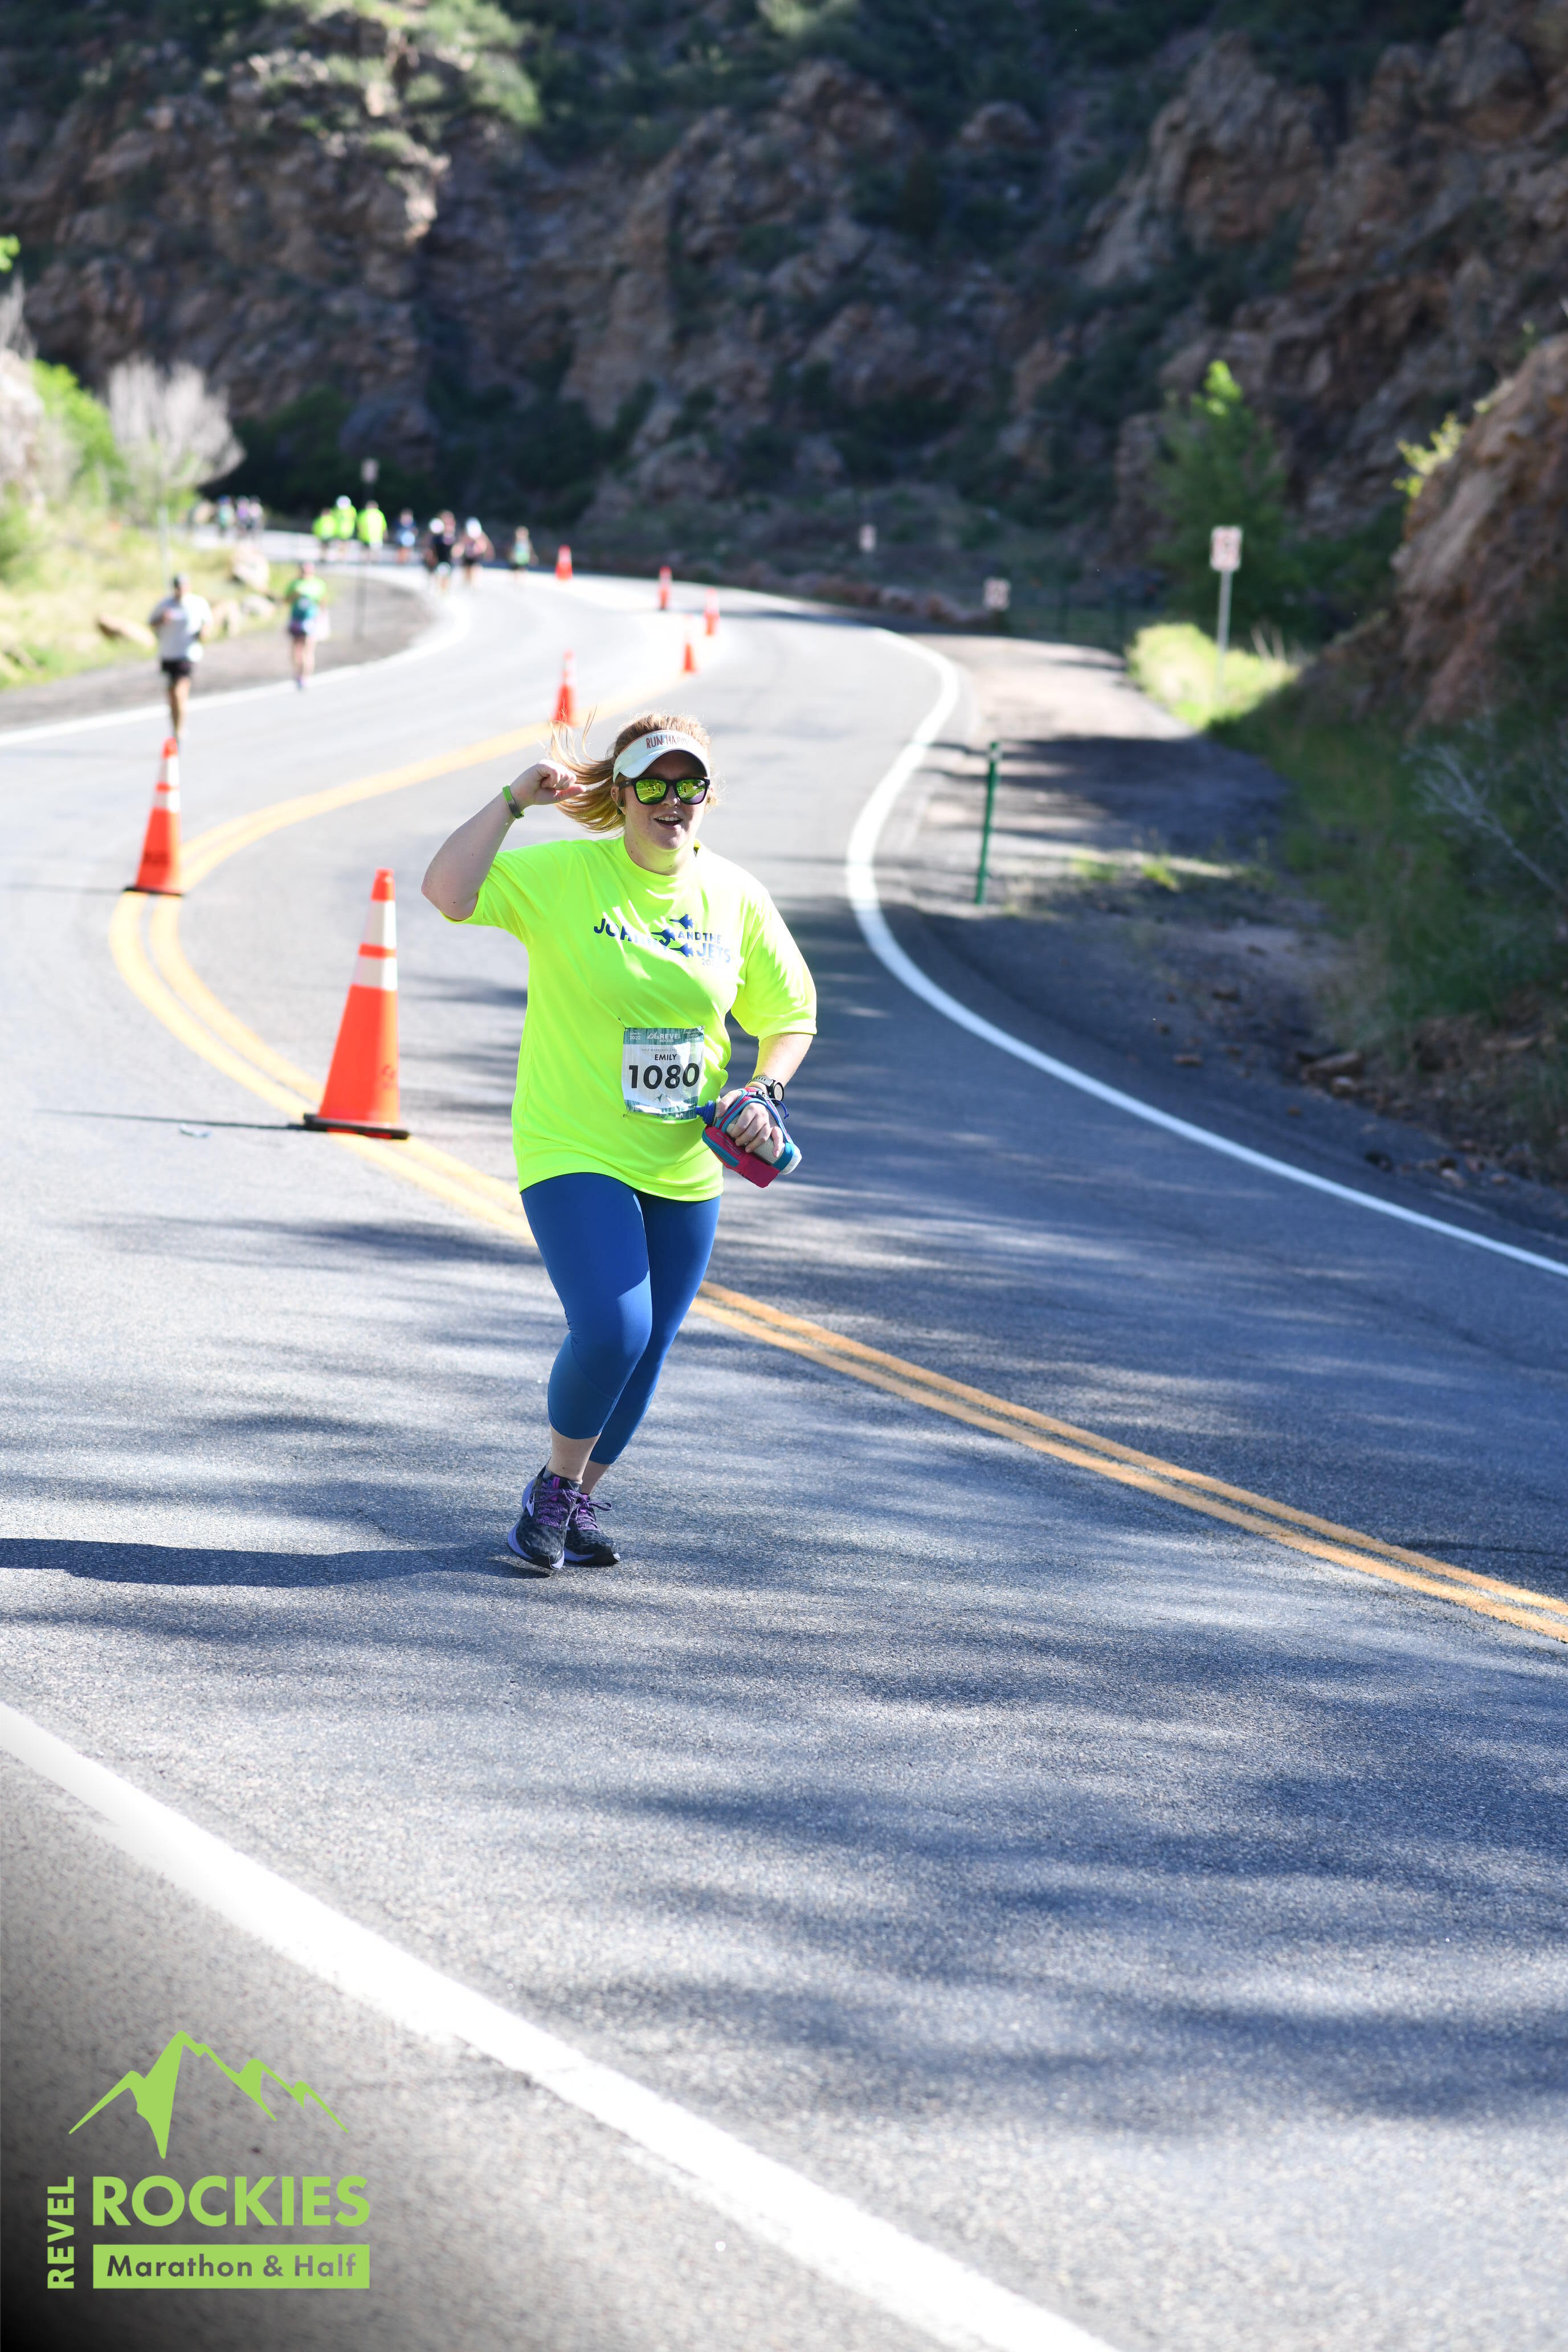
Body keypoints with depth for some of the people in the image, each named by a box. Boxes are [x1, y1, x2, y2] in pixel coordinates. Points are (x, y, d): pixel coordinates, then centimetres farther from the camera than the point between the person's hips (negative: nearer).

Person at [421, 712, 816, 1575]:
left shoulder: (735, 897, 3)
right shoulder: (564, 875, -9)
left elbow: (791, 1013, 14)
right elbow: (447, 891, -22)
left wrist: (764, 1092, -3)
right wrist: (515, 799, -23)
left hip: (684, 1167, 5)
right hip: (574, 1150, -5)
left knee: (646, 1350, 8)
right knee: (612, 1328, -19)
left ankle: (580, 1501, 31)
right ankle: (554, 1486, 7)